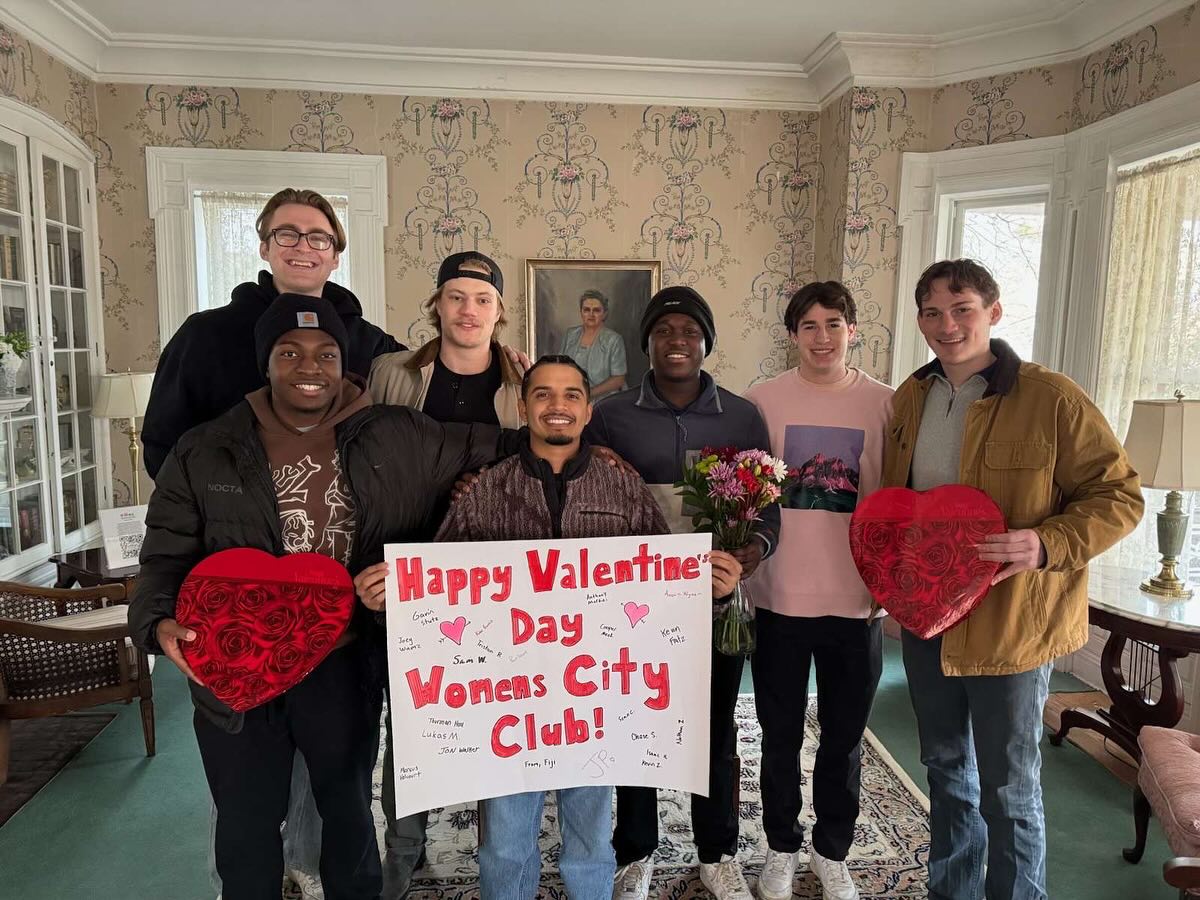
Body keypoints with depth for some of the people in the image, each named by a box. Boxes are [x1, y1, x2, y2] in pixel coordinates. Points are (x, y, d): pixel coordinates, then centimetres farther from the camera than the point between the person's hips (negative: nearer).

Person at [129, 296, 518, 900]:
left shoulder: (397, 438, -4)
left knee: (348, 810, 22)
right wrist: (161, 623, -20)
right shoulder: (203, 455, -3)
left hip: (345, 667, 0)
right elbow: (166, 558, -1)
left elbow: (488, 446, 4)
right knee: (246, 823, 18)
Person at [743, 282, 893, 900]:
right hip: (779, 597, -1)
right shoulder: (763, 400, -4)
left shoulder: (885, 404, -1)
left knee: (844, 737, 17)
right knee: (780, 735, 15)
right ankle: (781, 848, 37)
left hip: (857, 599, 1)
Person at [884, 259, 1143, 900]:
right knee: (945, 769, 23)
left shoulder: (1050, 398, -15)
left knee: (1007, 792, 9)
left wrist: (1047, 544, -27)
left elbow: (1119, 494, -11)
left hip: (1010, 625, -6)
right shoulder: (910, 399, 3)